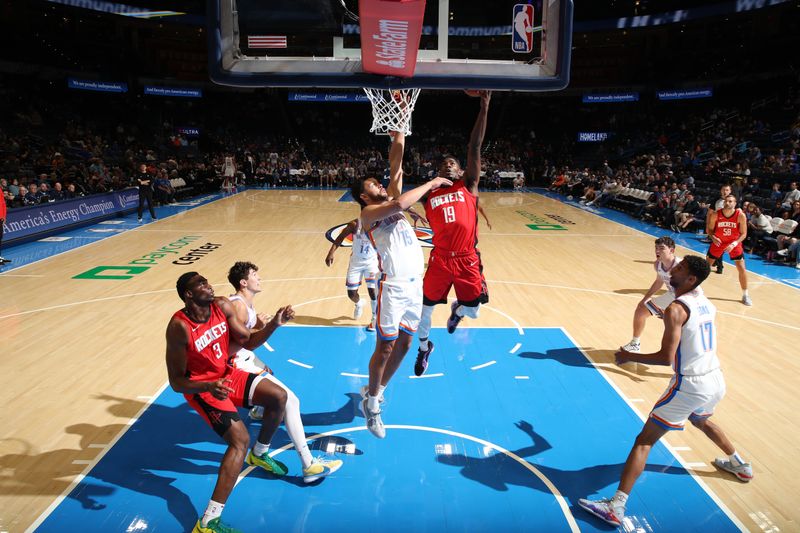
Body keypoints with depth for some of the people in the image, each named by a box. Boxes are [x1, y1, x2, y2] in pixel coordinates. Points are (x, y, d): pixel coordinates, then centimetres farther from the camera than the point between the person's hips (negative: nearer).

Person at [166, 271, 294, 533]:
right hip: (201, 387, -7)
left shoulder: (222, 307, -11)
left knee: (279, 397, 2)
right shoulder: (179, 327, -28)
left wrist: (274, 323, -17)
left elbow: (248, 342, -1)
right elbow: (176, 382, -24)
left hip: (227, 374, 7)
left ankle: (259, 454, 31)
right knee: (240, 438, -20)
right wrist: (209, 386, -41)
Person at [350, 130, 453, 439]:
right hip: (394, 287, -7)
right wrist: (431, 183, -15)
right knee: (385, 349, 3)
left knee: (404, 345, 15)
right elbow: (399, 204, -25)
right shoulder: (368, 213, -7)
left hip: (415, 284, 8)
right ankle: (371, 401, 23)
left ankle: (376, 390, 34)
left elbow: (396, 161, 10)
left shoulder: (390, 196, 16)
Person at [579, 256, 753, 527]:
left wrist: (629, 356, -11)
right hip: (716, 380, 8)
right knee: (701, 420, 41)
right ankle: (739, 465, 58)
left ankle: (616, 507, -7)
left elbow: (667, 357, -22)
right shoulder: (707, 303, 7)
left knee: (644, 440, -5)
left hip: (690, 385, -8)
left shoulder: (676, 309, -17)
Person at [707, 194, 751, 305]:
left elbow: (743, 234, -12)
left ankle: (745, 295, 12)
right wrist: (713, 237, -23)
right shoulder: (715, 214, -16)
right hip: (718, 242, 1)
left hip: (734, 243, -1)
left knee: (742, 269, -2)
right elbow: (709, 229, -3)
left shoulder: (741, 216, -19)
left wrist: (734, 244, -26)